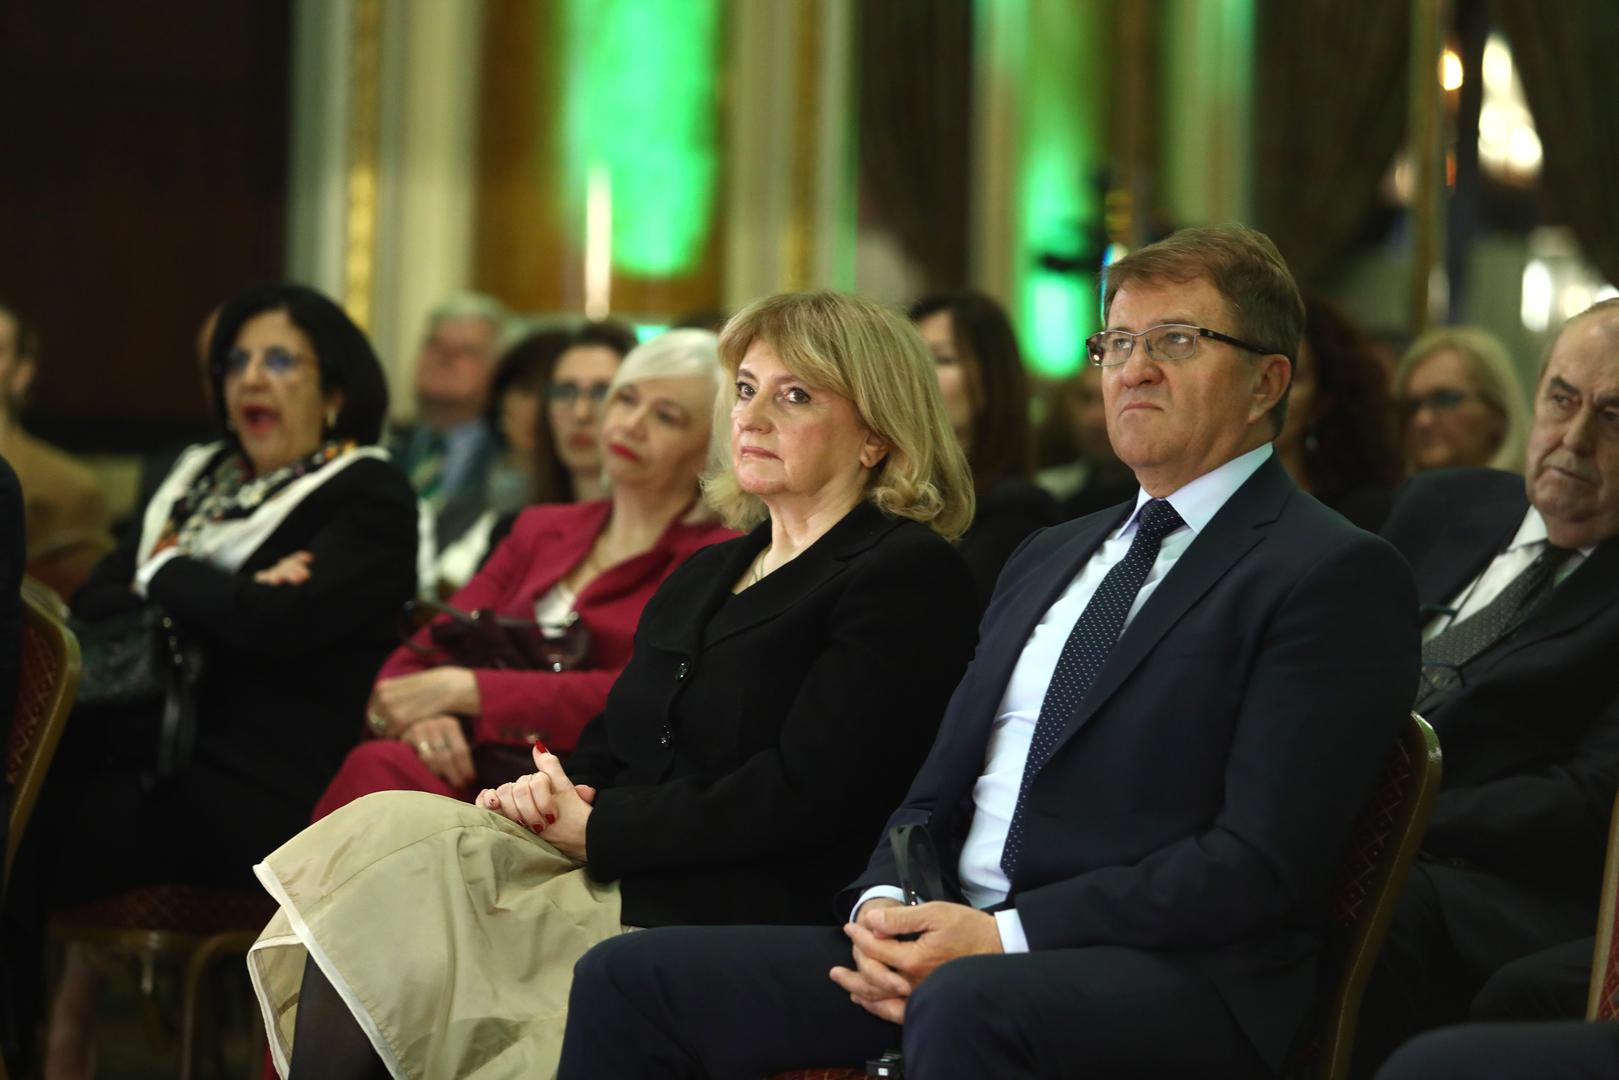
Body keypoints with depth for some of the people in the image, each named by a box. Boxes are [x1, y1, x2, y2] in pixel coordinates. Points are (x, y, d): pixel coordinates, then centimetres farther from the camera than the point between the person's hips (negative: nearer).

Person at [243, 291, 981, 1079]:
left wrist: (599, 830, -11)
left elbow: (802, 798, -14)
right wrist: (553, 787, -3)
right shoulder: (705, 576, 24)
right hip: (613, 873, 8)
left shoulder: (911, 579, -3)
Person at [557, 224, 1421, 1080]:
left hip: (1170, 977, -7)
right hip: (957, 946, 8)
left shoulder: (1334, 577, -2)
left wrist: (1005, 937, -17)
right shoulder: (1045, 560, 24)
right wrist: (885, 907, -2)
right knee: (630, 979, -7)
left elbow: (1261, 864, -12)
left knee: (967, 1006, -40)